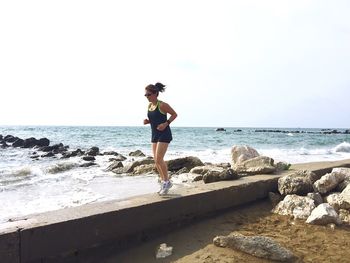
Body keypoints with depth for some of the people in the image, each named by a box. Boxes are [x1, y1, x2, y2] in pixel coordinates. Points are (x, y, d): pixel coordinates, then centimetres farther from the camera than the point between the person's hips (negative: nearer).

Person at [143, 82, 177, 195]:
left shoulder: (162, 105, -13)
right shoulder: (149, 105, 9)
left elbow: (174, 114, -6)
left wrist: (166, 123, -18)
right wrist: (147, 121, 0)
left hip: (164, 135, -8)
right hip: (155, 135, 8)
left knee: (159, 159, -12)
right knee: (156, 160, 8)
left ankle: (167, 182, 4)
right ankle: (163, 182, 20)